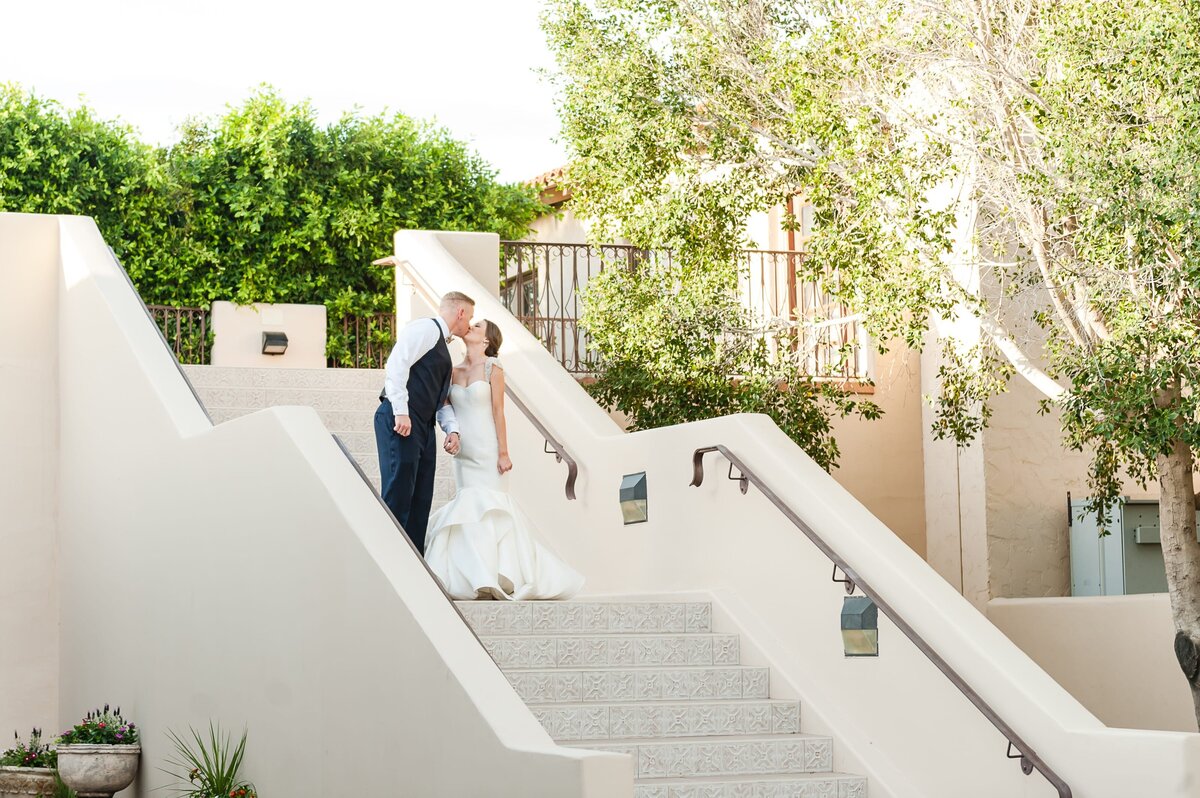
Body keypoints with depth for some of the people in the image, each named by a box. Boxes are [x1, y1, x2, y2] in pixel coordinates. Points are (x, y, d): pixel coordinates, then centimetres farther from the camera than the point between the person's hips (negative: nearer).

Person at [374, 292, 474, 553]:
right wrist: (401, 411, -23)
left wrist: (452, 429, 7)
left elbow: (441, 398, 25)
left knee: (420, 499, 7)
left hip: (423, 426, 10)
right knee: (398, 493, -13)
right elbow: (396, 365, -16)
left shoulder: (442, 345, 26)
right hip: (401, 422, -10)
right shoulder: (425, 329, -2)